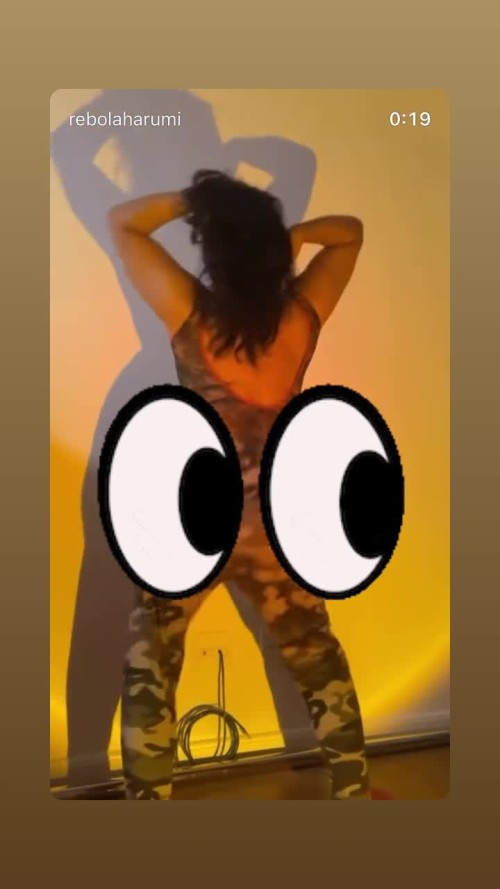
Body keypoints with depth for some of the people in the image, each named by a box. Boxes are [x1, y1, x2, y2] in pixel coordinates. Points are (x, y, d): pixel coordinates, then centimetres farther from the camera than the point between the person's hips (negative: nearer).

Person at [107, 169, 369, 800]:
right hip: (277, 522, 4)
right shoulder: (304, 314, -2)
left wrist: (196, 197, 1)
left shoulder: (191, 312, -10)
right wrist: (288, 234, 2)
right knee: (319, 661, 23)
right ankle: (354, 792, 36)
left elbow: (122, 222, 3)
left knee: (149, 676, 15)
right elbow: (349, 231, 15)